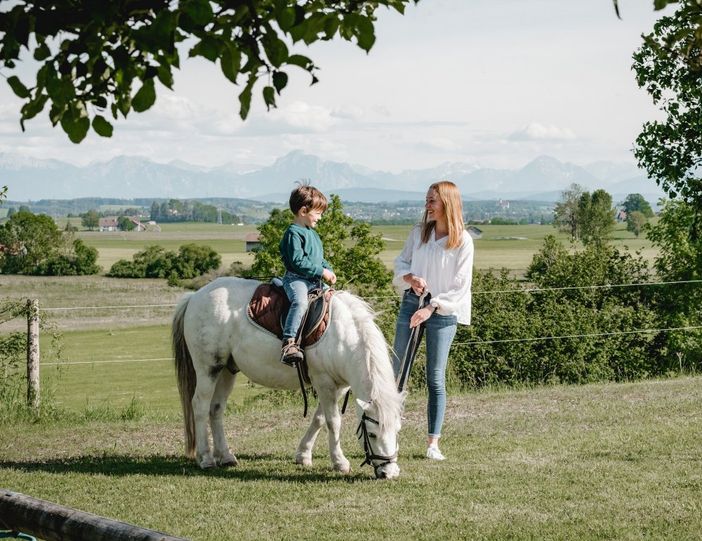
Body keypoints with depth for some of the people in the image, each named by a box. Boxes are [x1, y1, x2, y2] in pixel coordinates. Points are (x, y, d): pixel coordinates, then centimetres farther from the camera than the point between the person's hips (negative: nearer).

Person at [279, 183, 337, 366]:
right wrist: (321, 271, -17)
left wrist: (328, 270, 8)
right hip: (296, 279, -10)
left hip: (314, 281, 10)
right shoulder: (293, 233, -11)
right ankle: (288, 343, -46)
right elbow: (298, 261, -20)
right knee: (300, 302, -34)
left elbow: (320, 258, 28)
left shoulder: (313, 234, 20)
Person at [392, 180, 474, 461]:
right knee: (396, 371, 4)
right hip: (411, 303, 4)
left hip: (443, 311, -4)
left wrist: (432, 307, -16)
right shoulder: (419, 232, 3)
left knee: (435, 379, 0)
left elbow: (460, 286, -9)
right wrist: (411, 278, -10)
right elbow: (401, 262, 12)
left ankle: (433, 443, 7)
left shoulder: (463, 241, -8)